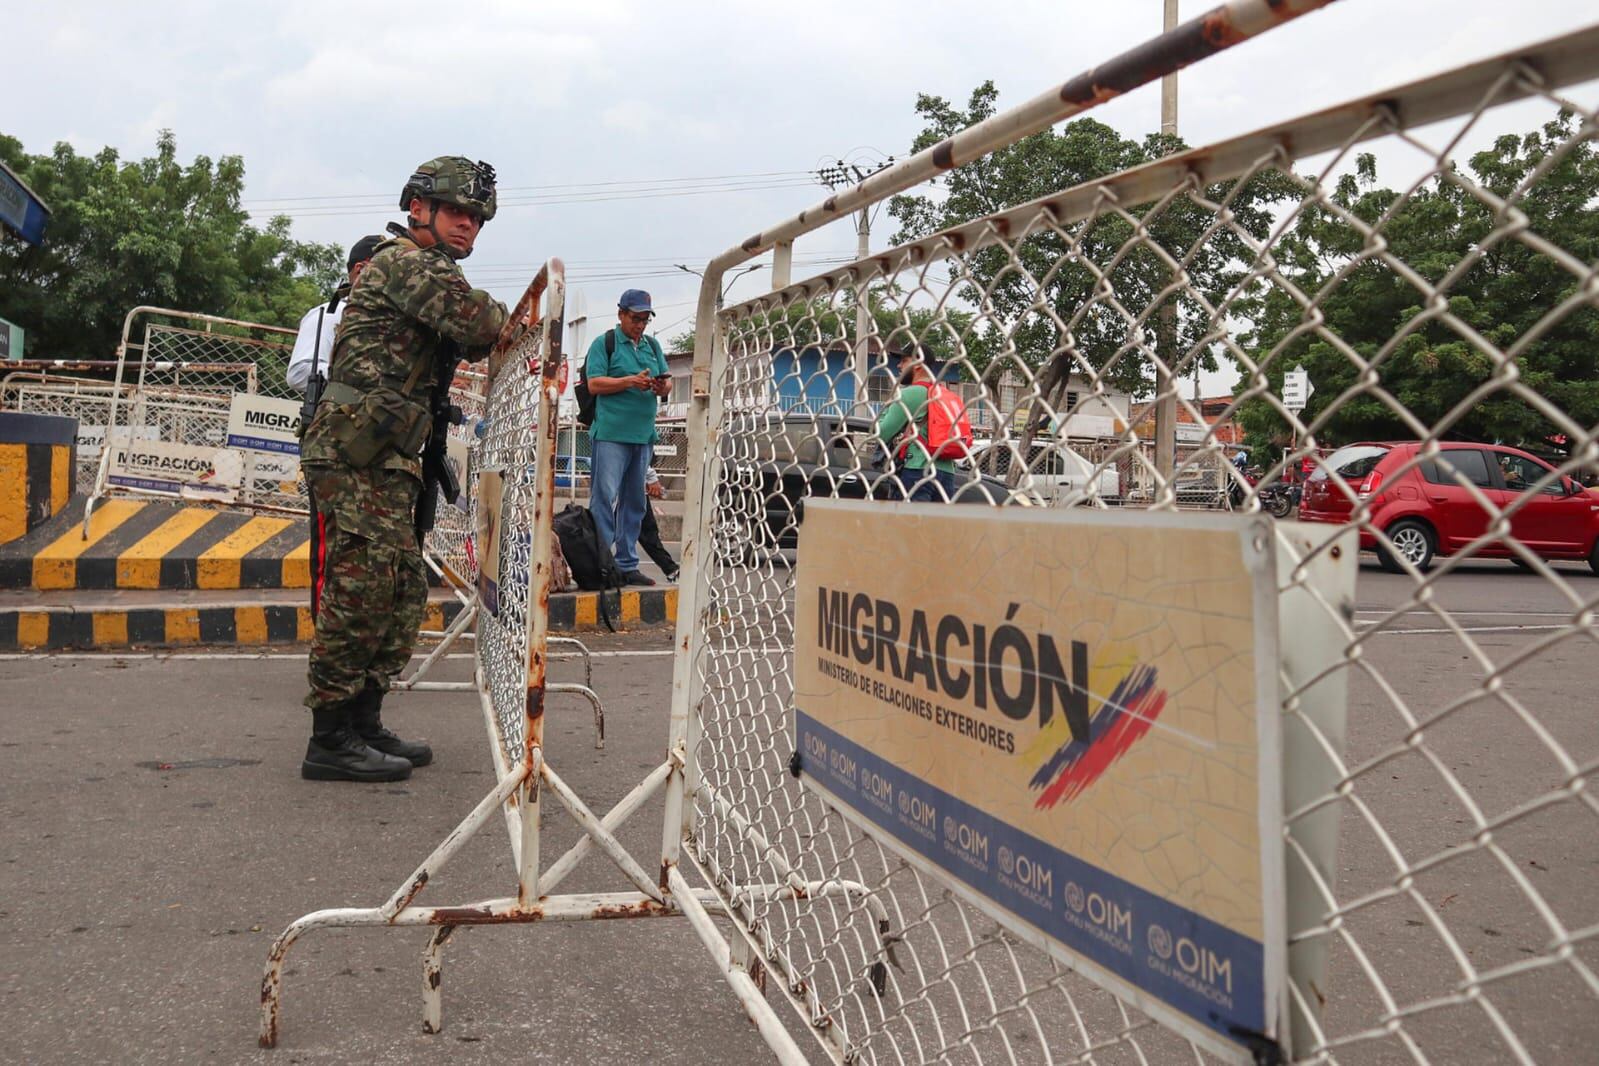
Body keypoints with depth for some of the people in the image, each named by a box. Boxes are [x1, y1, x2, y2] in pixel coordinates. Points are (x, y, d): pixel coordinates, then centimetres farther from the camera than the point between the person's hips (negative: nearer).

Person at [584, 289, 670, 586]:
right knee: (604, 497, -10)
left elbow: (667, 382, 17)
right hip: (611, 433, -6)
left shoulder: (652, 346, 19)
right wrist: (631, 381, -16)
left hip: (643, 435, 6)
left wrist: (662, 386, -7)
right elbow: (594, 384, -7)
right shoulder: (604, 343, 2)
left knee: (634, 502, 9)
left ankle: (626, 565, 15)